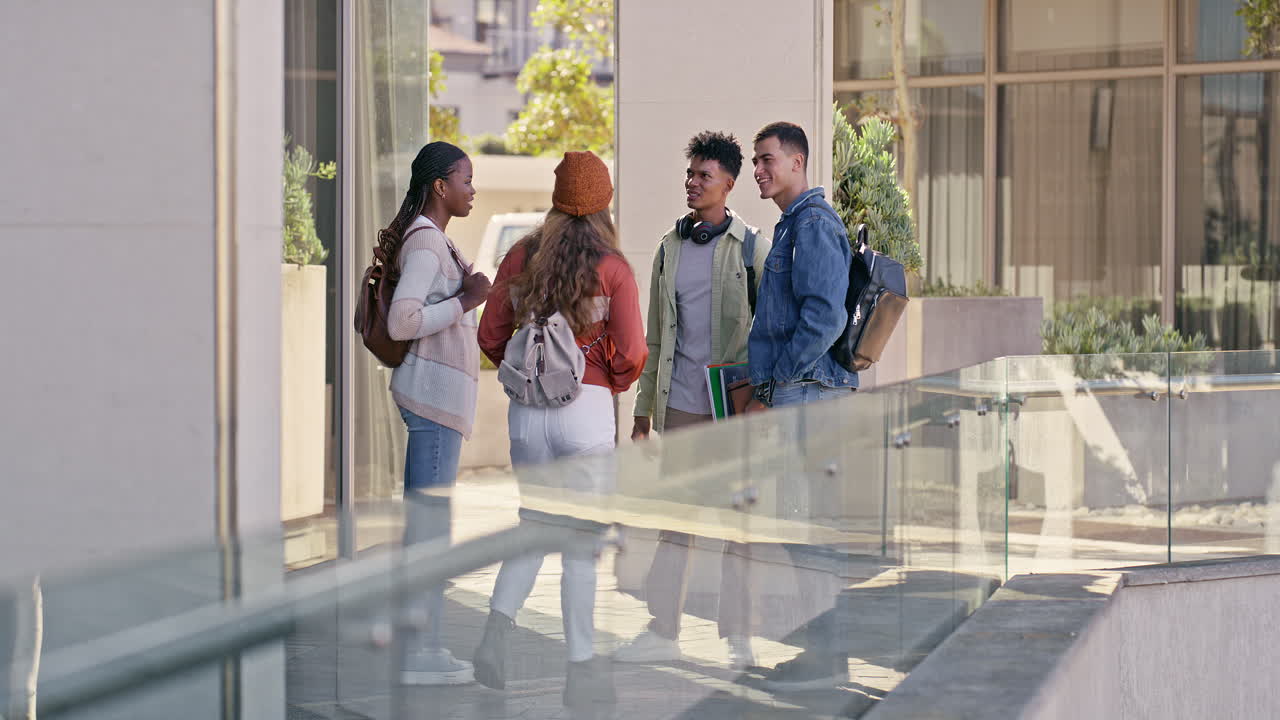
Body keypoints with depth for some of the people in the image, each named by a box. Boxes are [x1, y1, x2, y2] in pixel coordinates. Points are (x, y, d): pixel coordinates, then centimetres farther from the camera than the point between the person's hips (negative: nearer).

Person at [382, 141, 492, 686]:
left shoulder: (432, 239, 17)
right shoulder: (426, 242, -14)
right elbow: (401, 323, -23)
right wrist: (464, 300, -18)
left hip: (438, 393, 11)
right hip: (435, 393, -11)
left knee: (425, 521, 11)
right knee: (429, 522, -9)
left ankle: (420, 644, 15)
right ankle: (418, 654, -7)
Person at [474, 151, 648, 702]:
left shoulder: (522, 258, 3)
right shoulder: (611, 267, -7)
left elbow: (490, 336, 6)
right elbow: (631, 355, -10)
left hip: (527, 407, 3)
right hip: (587, 408, -3)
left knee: (534, 523, 18)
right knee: (582, 540, 5)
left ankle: (497, 629, -2)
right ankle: (580, 667, 9)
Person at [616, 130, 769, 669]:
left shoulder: (752, 248, -1)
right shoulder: (670, 248, 12)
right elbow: (656, 339, 15)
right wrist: (643, 413, 12)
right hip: (680, 406, 4)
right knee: (675, 522, 7)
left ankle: (737, 639, 8)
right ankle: (662, 632, 13)